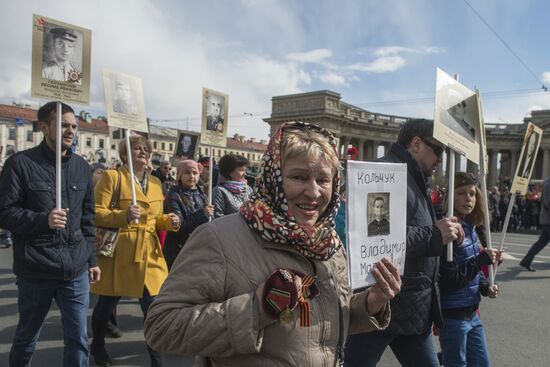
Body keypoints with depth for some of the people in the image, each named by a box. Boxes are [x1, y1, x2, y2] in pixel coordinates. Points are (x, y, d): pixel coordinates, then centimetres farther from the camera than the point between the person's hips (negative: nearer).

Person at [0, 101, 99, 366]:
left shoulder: (81, 166, 8)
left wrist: (91, 260, 12)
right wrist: (43, 220, -24)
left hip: (76, 270, 3)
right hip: (35, 271, -3)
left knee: (78, 339, 8)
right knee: (26, 337, 18)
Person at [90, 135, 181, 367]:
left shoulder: (155, 183, 13)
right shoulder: (112, 177, -6)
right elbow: (96, 213, -11)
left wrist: (169, 221, -1)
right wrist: (124, 215, -26)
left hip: (149, 254, 5)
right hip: (118, 253, -4)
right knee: (107, 304, 13)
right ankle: (98, 346, 41)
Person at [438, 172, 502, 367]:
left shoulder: (470, 227, 4)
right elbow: (450, 280, -24)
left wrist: (485, 287, -1)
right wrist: (482, 259, -19)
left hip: (471, 312, 8)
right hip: (452, 315, -8)